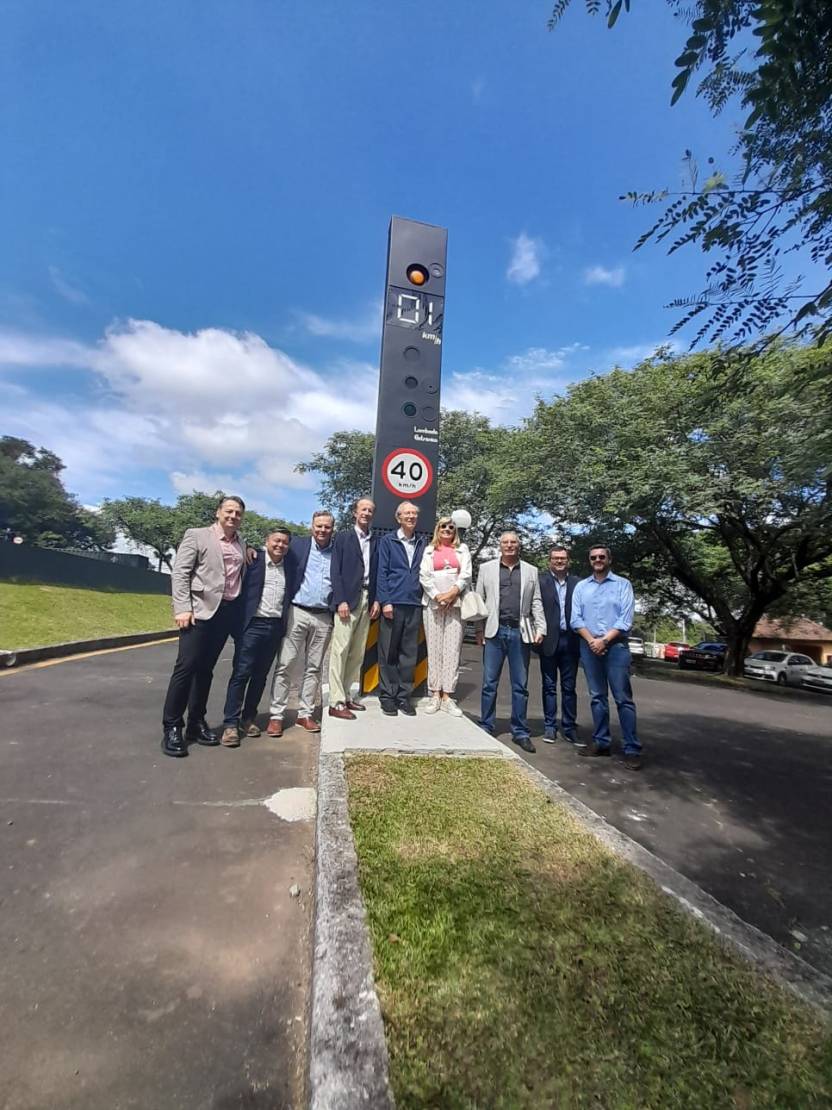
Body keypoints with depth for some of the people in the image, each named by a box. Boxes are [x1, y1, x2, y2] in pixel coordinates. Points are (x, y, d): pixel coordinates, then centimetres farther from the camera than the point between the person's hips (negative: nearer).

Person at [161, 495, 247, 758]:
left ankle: (196, 723, 20)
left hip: (227, 612, 5)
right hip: (200, 610, -4)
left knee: (205, 669, 11)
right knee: (186, 666, -5)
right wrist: (182, 608, -14)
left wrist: (249, 550, 9)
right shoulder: (196, 535, 1)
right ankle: (171, 727, 6)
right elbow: (179, 573, -5)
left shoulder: (241, 542, 14)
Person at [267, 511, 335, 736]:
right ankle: (276, 715, 9)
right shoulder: (297, 546, 2)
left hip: (324, 617, 2)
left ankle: (306, 713, 20)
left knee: (314, 667, 9)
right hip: (298, 612, -2)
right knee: (285, 665, 0)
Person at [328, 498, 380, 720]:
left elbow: (377, 574, 13)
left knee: (357, 653, 7)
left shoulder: (375, 542, 15)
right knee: (340, 651, -6)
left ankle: (349, 696, 16)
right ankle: (336, 702, -3)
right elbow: (336, 571, -4)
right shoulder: (343, 537, 3)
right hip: (347, 599, -5)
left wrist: (376, 600, 1)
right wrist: (341, 600, -13)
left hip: (367, 600, 5)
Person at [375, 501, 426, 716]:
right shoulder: (387, 541, 4)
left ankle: (404, 696, 16)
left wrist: (424, 598, 2)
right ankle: (387, 696, 13)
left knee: (409, 653, 7)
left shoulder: (422, 543, 12)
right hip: (393, 603, -3)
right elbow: (381, 573, -1)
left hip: (414, 604, 3)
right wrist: (385, 601, -10)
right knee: (388, 652, 3)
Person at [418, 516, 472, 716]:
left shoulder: (462, 549, 14)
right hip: (433, 603, 0)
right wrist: (437, 596, -10)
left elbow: (466, 575, 3)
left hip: (456, 603, 0)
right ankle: (435, 694, 5)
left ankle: (447, 696, 0)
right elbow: (424, 576, 3)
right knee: (434, 648, 0)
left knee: (452, 649, -4)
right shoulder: (429, 550, 14)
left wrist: (452, 592, -12)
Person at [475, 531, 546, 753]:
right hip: (495, 631, -1)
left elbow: (536, 603, 9)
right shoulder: (486, 568, 7)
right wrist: (479, 628, 0)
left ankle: (520, 732, 19)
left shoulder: (531, 571, 11)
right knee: (489, 683, 5)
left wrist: (541, 628, -2)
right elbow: (479, 600, 6)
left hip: (520, 632, 1)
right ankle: (486, 728, 18)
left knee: (520, 685, 8)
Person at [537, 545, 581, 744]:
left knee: (569, 687, 10)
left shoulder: (577, 582, 6)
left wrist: (581, 638, -4)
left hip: (570, 640, 2)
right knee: (549, 686, 9)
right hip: (549, 640, -2)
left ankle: (568, 727, 22)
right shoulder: (541, 580, -1)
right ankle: (550, 726, 19)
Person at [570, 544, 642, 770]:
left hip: (616, 646, -3)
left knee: (623, 698, -3)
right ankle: (601, 742, 17)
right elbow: (576, 618, 3)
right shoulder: (581, 586, 11)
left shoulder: (623, 584, 3)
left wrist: (604, 640, -13)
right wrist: (591, 640, -10)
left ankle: (632, 749, 3)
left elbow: (626, 619, -6)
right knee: (597, 697, 9)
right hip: (589, 647, 3)